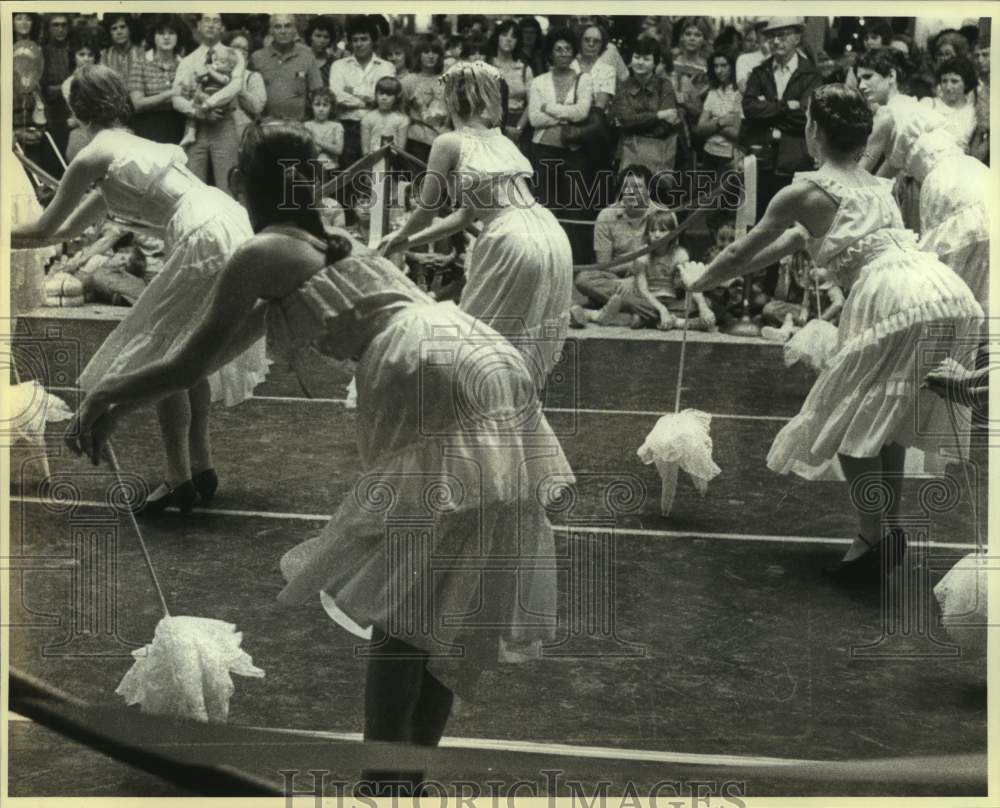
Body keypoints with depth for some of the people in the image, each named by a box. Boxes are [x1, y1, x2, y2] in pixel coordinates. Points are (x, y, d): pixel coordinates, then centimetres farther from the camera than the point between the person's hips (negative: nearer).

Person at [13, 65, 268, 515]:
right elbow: (70, 229, 30)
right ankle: (201, 466, 24)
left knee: (162, 357, 1)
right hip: (228, 226, 9)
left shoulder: (93, 157, -2)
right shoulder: (131, 145, 25)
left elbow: (44, 230, 5)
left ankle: (180, 480, 1)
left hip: (206, 239, -9)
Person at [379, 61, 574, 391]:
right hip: (552, 237, 7)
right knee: (532, 345, 18)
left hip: (513, 243, -7)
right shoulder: (501, 139, 22)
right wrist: (410, 241, 34)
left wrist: (401, 236, 28)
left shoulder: (449, 142, 0)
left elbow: (427, 211, 6)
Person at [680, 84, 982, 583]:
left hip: (894, 299, -8)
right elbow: (799, 238, 35)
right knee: (885, 414, 21)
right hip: (945, 292, 8)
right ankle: (889, 528, 26)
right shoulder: (874, 184, 26)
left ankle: (875, 538, 2)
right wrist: (728, 272, 43)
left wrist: (702, 279, 34)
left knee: (849, 421, 5)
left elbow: (743, 250, 15)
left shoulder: (807, 191, 4)